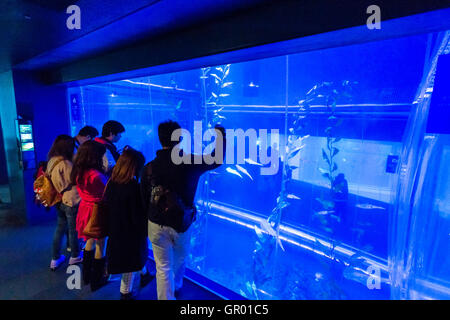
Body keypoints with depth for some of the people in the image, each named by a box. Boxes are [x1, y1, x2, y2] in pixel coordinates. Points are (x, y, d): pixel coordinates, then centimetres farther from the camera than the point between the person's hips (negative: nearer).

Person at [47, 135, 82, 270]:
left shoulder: (52, 162, 2)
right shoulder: (66, 164, -24)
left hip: (59, 202, 8)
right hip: (70, 201, -7)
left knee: (60, 228, 19)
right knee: (73, 229, 10)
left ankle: (55, 259, 28)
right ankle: (75, 256, 28)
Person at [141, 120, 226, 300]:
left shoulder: (149, 167, -9)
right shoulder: (190, 163, -15)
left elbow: (144, 199, -1)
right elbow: (217, 159, -1)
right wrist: (221, 134, 13)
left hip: (157, 224, 0)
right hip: (181, 224, 0)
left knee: (163, 267, 13)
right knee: (179, 260, 27)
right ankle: (176, 287, 54)